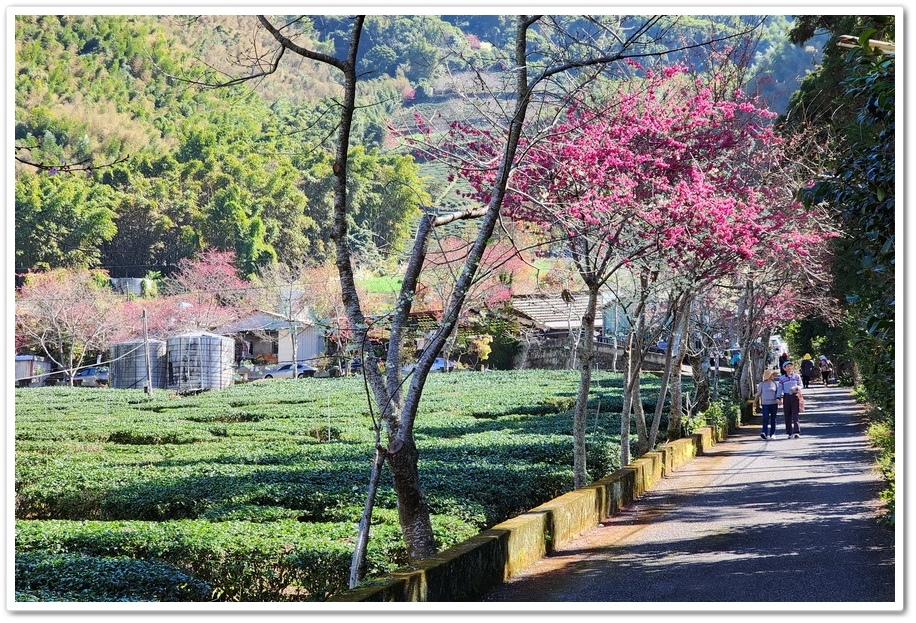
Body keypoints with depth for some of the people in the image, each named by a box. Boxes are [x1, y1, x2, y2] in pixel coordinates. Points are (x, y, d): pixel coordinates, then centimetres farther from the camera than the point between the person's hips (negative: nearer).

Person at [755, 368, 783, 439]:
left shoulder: (776, 384, 8)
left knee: (773, 419, 5)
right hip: (765, 404, -1)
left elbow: (779, 392, -1)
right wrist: (757, 402, 24)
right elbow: (758, 393, 16)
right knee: (765, 419, -14)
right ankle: (764, 433, -25)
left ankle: (772, 434, 12)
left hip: (774, 404, 1)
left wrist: (778, 399, -19)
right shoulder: (762, 384, 7)